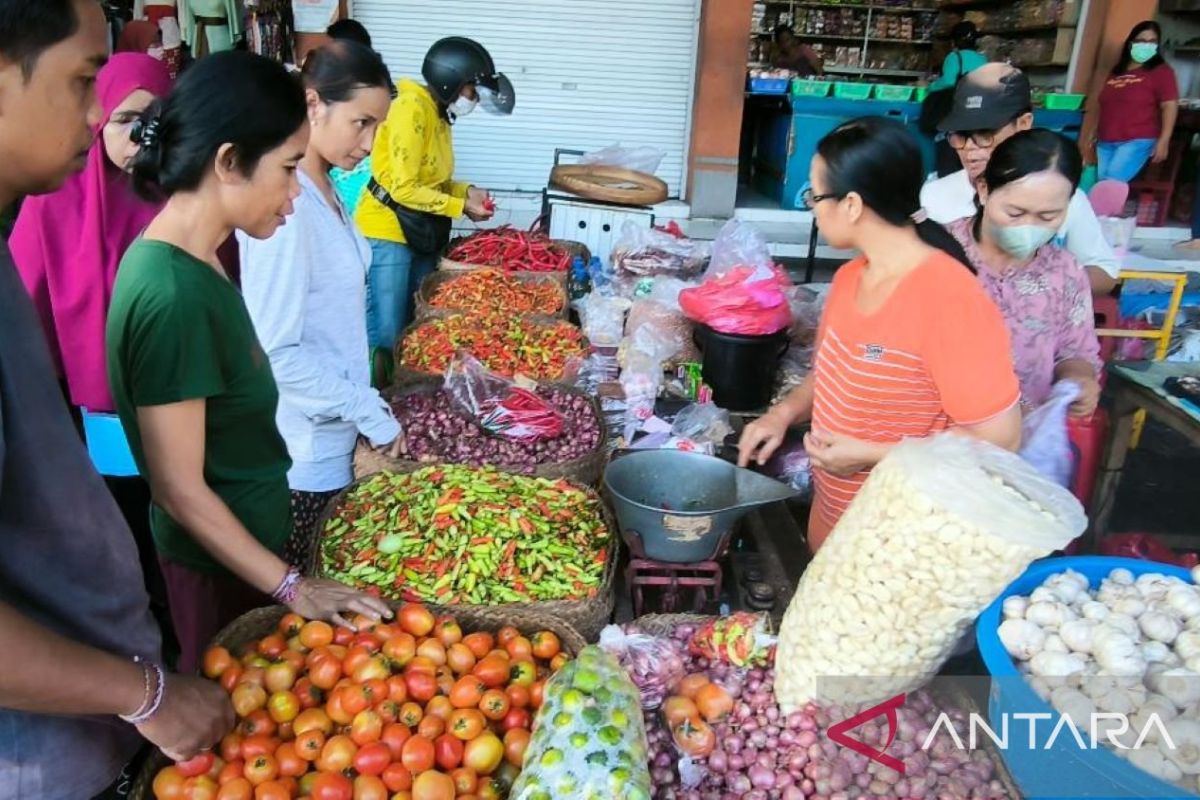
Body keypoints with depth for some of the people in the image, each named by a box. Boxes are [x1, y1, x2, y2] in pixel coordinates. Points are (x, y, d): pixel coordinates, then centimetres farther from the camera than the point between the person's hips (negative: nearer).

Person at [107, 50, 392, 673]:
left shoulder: (188, 259, -2)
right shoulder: (173, 297, -29)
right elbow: (181, 489, -24)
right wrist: (291, 587, -17)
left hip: (240, 533, 8)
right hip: (221, 562, -8)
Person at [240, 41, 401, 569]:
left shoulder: (323, 188, 5)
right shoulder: (286, 204, -23)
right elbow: (276, 351, -24)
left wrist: (364, 406, 9)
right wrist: (372, 413, -16)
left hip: (331, 432, 8)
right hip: (303, 449, -8)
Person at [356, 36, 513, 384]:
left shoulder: (438, 114, 11)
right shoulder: (411, 110, -16)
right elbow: (404, 188, -20)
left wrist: (466, 191, 0)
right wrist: (460, 208, -14)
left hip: (419, 236, 9)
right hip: (387, 234, -9)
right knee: (385, 336, -6)